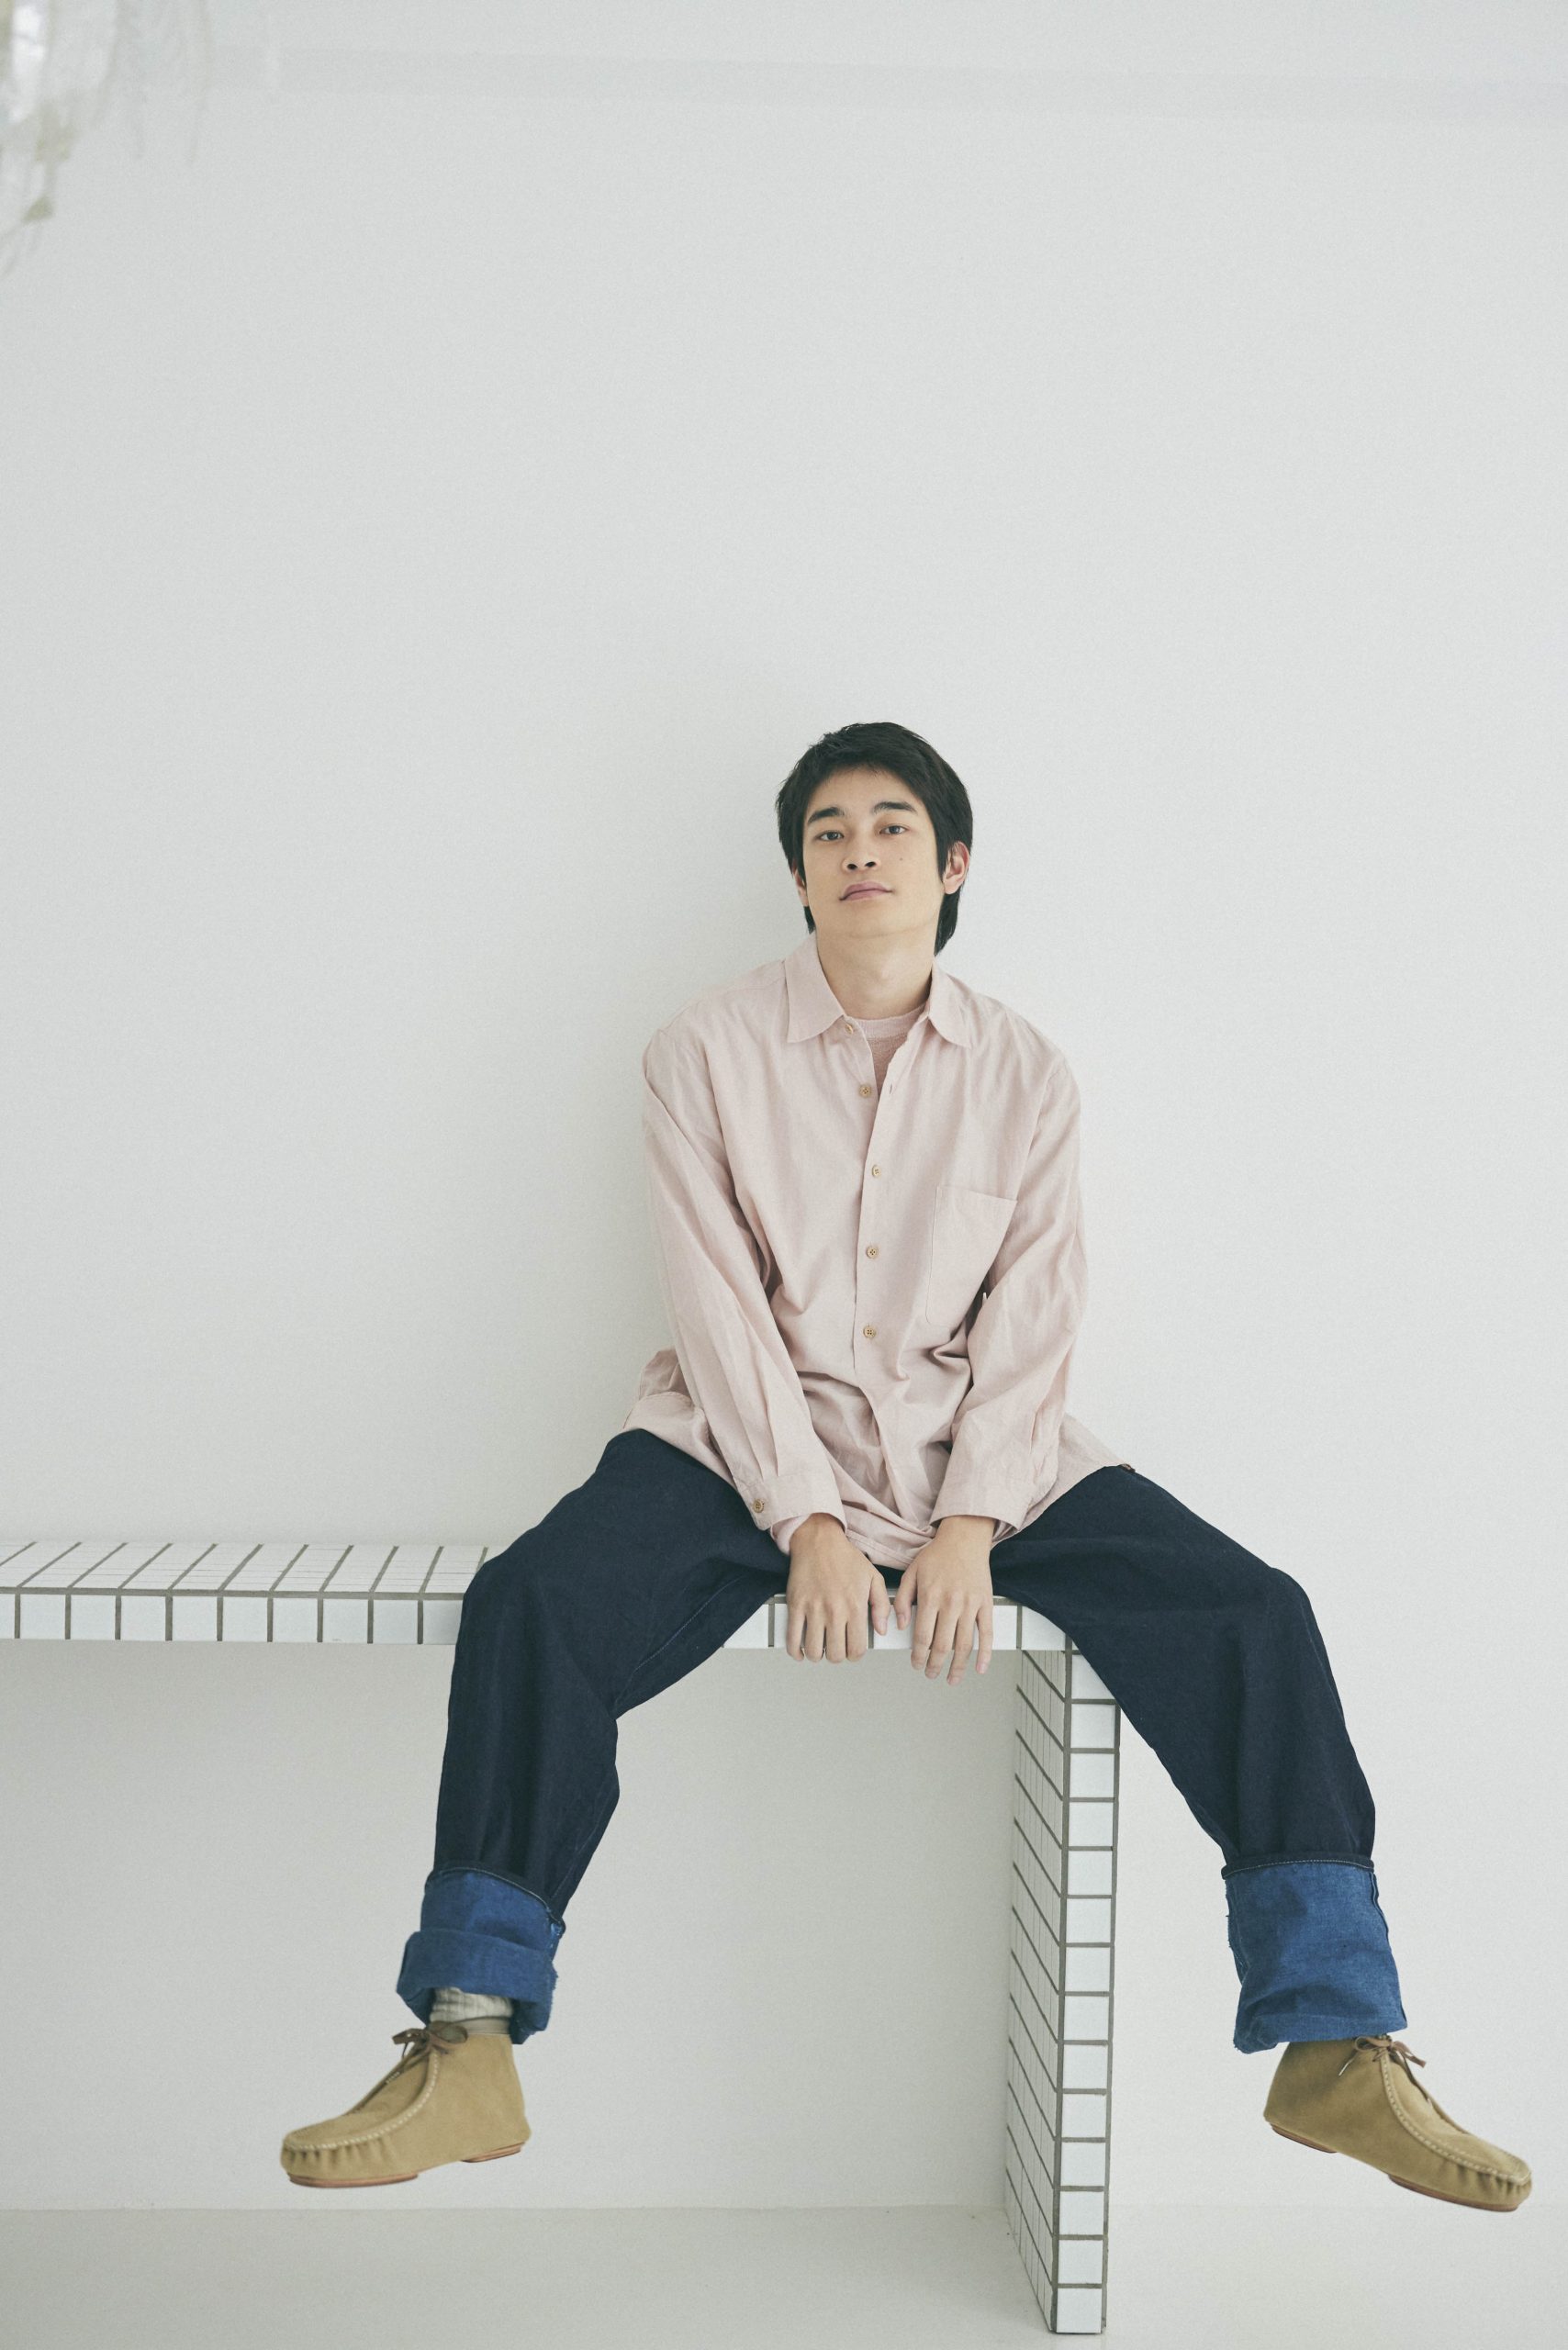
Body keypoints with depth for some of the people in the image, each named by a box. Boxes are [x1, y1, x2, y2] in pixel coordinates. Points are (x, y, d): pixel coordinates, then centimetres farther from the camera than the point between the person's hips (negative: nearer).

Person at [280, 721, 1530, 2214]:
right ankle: (467, 2055, -18)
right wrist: (807, 1520, -17)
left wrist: (969, 1525, -15)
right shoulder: (708, 1051, 1)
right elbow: (718, 1305, -6)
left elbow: (1034, 1317, 0)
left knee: (1255, 1617, -17)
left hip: (982, 1447, 2)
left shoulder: (1024, 1071, 6)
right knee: (532, 1604, -27)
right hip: (753, 1443, -1)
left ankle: (1338, 2051, -7)